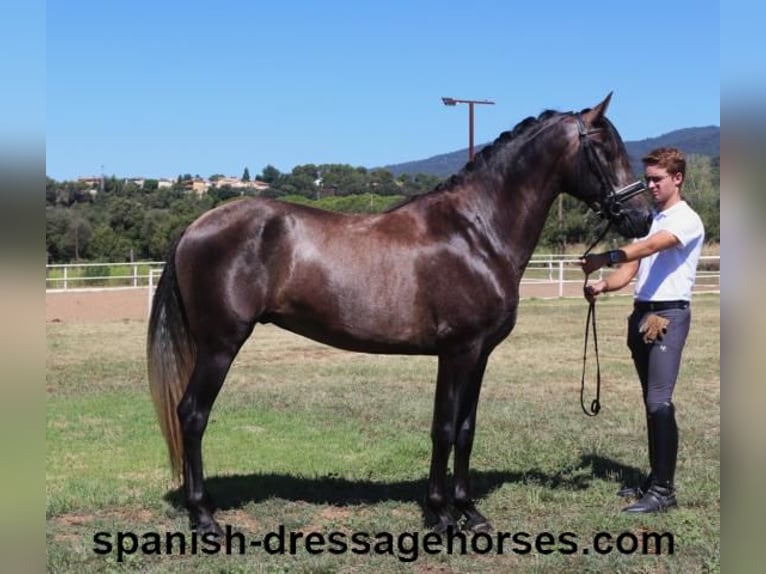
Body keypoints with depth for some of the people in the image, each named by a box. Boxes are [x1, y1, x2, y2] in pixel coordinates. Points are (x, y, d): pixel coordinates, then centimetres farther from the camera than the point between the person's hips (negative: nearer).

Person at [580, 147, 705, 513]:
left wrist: (606, 258, -39)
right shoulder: (649, 219, 18)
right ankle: (656, 479, 20)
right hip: (642, 315, 8)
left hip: (669, 317, -8)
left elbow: (650, 247, -26)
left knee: (659, 402, -13)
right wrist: (604, 285, -7)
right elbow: (632, 268, 13)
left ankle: (663, 490, -9)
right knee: (651, 403, 12)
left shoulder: (687, 220, -8)